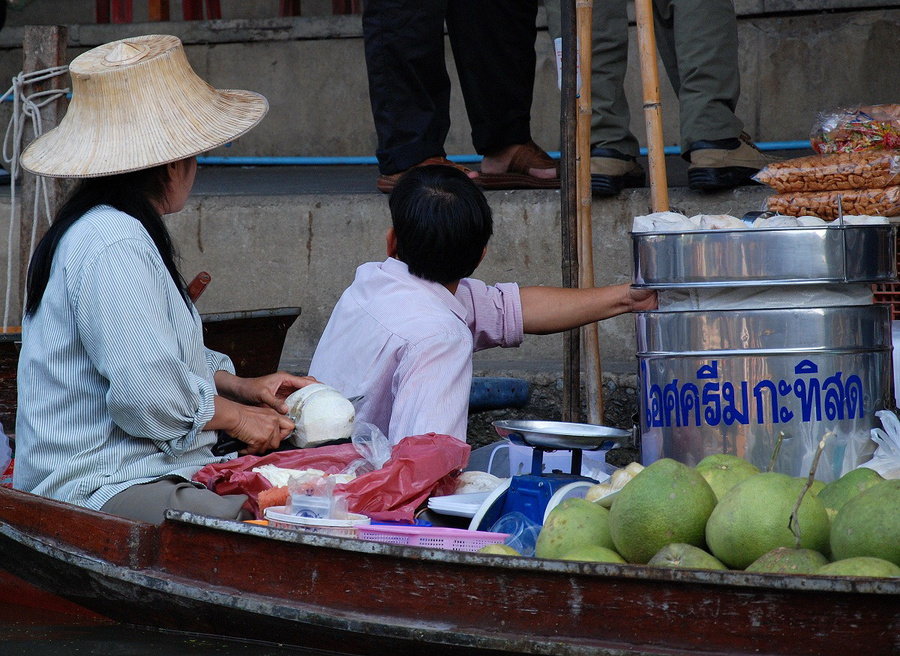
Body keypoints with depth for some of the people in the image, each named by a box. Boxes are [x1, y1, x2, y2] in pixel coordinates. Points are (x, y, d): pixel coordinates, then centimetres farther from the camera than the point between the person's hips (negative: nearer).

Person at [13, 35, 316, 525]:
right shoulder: (113, 247, -16)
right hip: (102, 489, -11)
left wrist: (241, 387, 17)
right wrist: (235, 416, -4)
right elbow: (148, 391, -21)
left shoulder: (120, 232, 21)